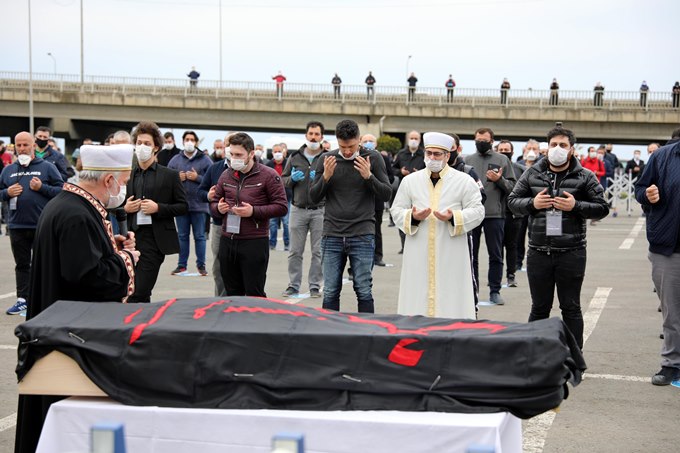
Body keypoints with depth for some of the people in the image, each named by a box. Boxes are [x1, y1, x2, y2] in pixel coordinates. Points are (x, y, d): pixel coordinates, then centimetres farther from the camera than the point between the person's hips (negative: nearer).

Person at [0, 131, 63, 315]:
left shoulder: (47, 167, 0)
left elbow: (62, 190, -4)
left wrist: (42, 188, -15)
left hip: (42, 226, -4)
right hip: (17, 226, 4)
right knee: (21, 264, 11)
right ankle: (23, 299, 18)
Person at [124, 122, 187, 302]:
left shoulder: (170, 175, 2)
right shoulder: (127, 175, 12)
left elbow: (183, 207, 1)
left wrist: (158, 208, -13)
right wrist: (125, 208, -1)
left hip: (155, 239, -4)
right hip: (131, 238, 4)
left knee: (137, 294, -12)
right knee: (141, 295, 6)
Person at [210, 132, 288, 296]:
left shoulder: (268, 175, -4)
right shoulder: (226, 175, 11)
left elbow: (282, 207, -7)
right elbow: (214, 202, 22)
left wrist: (254, 211, -18)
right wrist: (218, 208, -2)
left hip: (254, 242, -5)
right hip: (227, 241, 5)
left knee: (254, 295, -2)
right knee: (232, 294, 12)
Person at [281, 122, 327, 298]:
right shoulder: (295, 157, 10)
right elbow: (283, 180, 14)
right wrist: (292, 179, -7)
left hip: (319, 210, -2)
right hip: (298, 209, 2)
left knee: (318, 251, 3)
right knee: (295, 251, 5)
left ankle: (315, 285, 12)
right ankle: (293, 285, 14)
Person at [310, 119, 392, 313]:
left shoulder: (373, 159, 1)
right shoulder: (326, 159, 6)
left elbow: (386, 194, 0)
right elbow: (314, 197, 7)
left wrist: (369, 177, -16)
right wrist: (325, 177, -11)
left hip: (362, 236, -2)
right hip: (332, 235, 2)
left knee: (364, 291, 0)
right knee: (330, 292, 4)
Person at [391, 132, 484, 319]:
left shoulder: (465, 181, 3)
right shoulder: (410, 180, 9)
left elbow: (477, 211, 0)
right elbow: (396, 210, 10)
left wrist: (454, 218, -17)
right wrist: (412, 217, -11)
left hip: (451, 256, -2)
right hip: (418, 256, 2)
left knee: (450, 300, -2)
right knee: (417, 298, 2)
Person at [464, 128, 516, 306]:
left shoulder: (502, 160, 4)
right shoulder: (467, 160, 8)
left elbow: (512, 187, 2)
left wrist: (500, 180, -15)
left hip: (495, 214, -1)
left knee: (496, 255, 4)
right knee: (471, 254, 8)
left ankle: (495, 291, 12)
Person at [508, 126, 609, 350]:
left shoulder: (585, 177, 2)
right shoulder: (532, 174, 8)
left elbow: (602, 208, 0)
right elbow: (512, 201, 11)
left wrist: (575, 206, -14)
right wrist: (532, 203, -9)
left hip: (571, 253, -2)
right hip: (538, 253, 2)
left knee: (571, 308, 6)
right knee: (539, 308, 11)